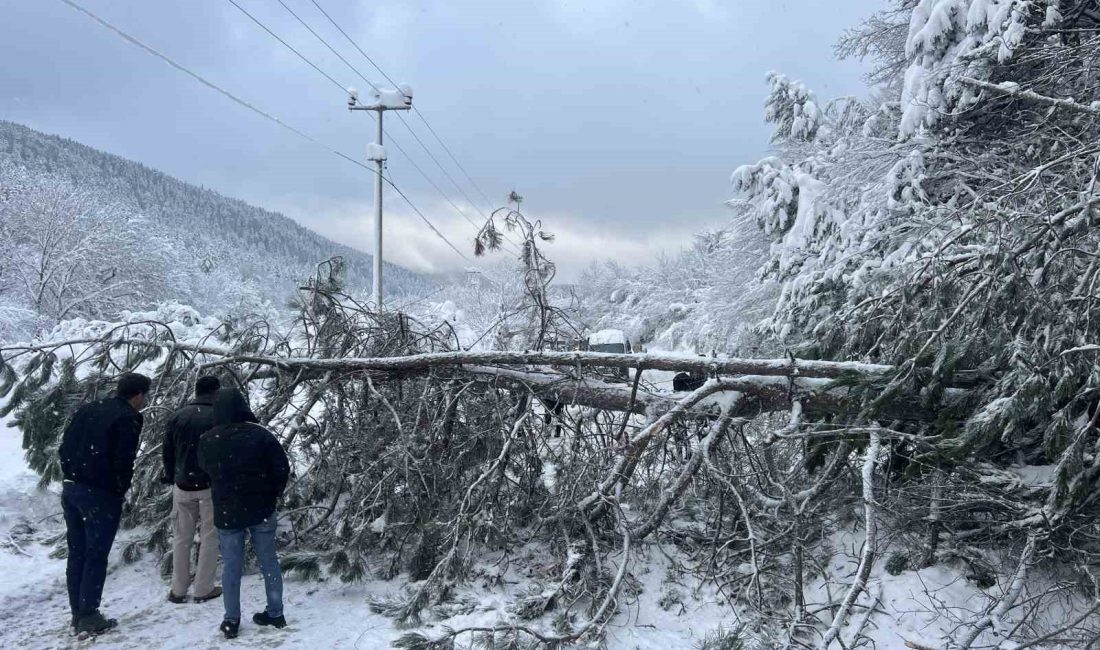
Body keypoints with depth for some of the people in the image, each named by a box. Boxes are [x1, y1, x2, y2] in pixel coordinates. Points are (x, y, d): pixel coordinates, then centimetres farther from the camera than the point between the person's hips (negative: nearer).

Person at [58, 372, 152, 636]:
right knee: (95, 556, 1)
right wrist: (121, 491, -1)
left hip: (70, 489, 7)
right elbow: (123, 460, -16)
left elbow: (64, 448, 11)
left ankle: (77, 612, 21)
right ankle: (89, 617, 4)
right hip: (101, 494, -7)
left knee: (76, 553, 14)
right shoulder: (129, 418, -11)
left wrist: (72, 477, 16)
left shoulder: (86, 410, 12)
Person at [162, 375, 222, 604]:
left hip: (183, 486, 4)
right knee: (209, 537, 7)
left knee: (181, 538, 13)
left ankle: (178, 590, 18)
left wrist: (171, 478, 19)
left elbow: (167, 452, 8)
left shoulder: (176, 417, 3)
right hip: (211, 486, -3)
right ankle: (203, 589, 10)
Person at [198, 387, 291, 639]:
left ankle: (231, 620, 15)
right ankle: (275, 613, 18)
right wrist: (273, 493, 5)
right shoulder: (259, 434, -13)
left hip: (226, 513, 1)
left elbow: (204, 469, 12)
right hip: (262, 510, -1)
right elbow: (282, 467, -10)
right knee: (268, 561, 10)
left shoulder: (207, 441, -5)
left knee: (231, 566, 10)